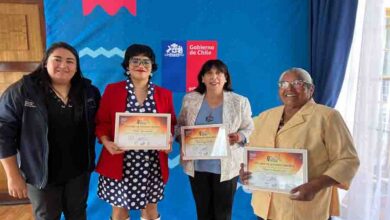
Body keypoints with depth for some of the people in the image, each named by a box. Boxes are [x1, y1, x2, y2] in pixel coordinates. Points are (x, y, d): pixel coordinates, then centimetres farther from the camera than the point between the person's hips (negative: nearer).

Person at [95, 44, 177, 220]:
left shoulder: (164, 94, 4)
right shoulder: (112, 90, 0)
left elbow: (172, 124, 9)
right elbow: (101, 122, 1)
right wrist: (106, 142, -17)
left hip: (152, 165, 2)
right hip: (119, 164, -1)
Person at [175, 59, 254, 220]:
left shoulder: (240, 102, -4)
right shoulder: (190, 99, 2)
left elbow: (249, 130, 2)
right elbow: (180, 126, 10)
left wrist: (240, 137, -19)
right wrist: (183, 136, -10)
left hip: (226, 168, -1)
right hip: (197, 166, 2)